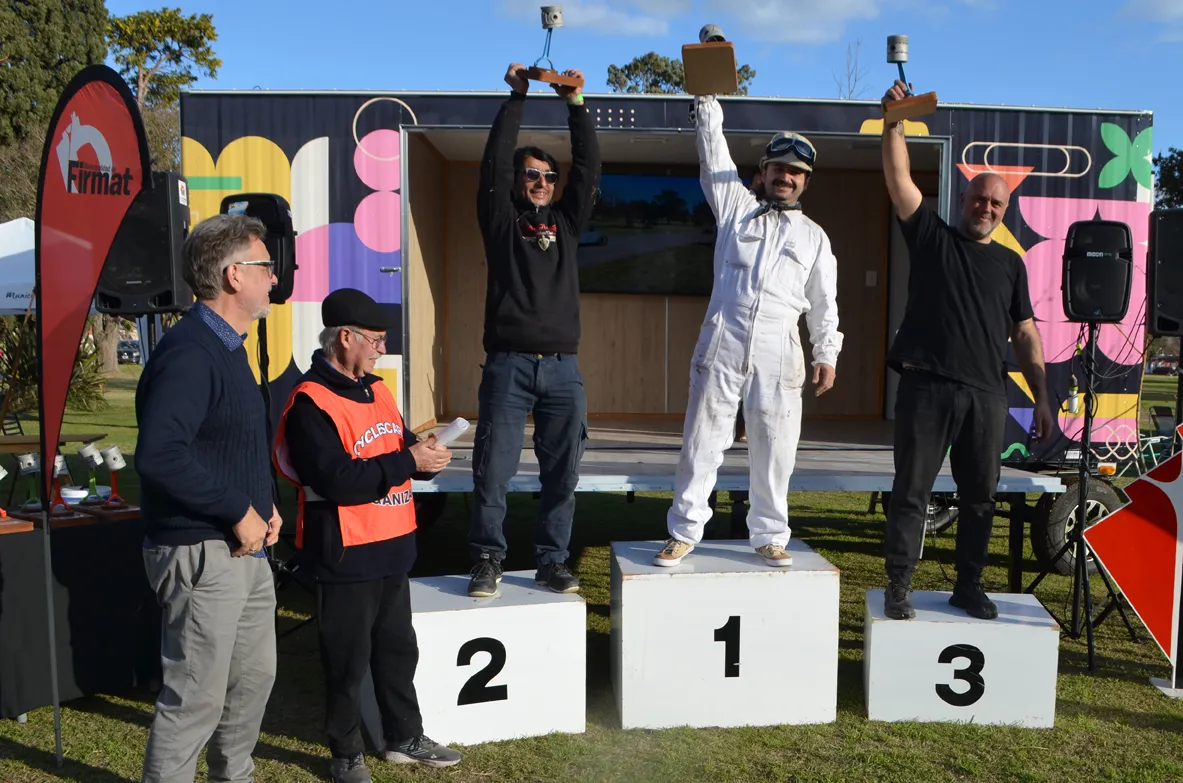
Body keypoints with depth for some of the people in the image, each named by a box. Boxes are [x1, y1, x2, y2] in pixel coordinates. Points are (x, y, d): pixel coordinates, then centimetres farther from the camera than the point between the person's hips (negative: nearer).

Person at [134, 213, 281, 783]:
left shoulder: (226, 346, 12)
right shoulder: (189, 352, -20)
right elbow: (158, 455, -32)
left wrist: (265, 505, 7)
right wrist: (239, 512, -23)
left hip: (244, 549, 10)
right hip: (201, 554, -10)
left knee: (254, 677, 22)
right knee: (196, 697, 1)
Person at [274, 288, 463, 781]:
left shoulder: (374, 389, 11)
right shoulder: (311, 402, -17)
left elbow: (400, 447, 18)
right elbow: (335, 479, -27)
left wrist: (426, 452, -6)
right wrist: (408, 462, -23)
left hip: (390, 550, 9)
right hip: (345, 555, -8)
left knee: (398, 649, 19)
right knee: (348, 661, 6)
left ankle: (405, 739, 35)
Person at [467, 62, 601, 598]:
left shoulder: (566, 222, 18)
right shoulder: (501, 220, 10)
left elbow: (589, 167, 12)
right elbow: (494, 162, 2)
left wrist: (575, 103, 8)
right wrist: (517, 96, 5)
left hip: (562, 367, 3)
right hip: (508, 363, -3)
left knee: (562, 474, 5)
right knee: (493, 471, -3)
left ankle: (552, 562, 15)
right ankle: (487, 560, 9)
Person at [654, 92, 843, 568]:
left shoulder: (814, 237, 16)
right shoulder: (736, 206, 13)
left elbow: (824, 304, 15)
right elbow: (713, 154, 5)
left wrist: (826, 355, 9)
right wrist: (707, 99, -3)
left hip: (779, 356, 1)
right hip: (721, 347, -1)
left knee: (774, 452, 3)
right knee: (702, 442, 0)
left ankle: (769, 537, 17)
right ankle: (683, 533, 9)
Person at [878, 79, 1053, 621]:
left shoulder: (1010, 264, 17)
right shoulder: (932, 237, 9)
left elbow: (1025, 334, 14)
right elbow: (899, 179, -2)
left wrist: (1042, 398, 9)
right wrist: (894, 123, -13)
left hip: (986, 394, 4)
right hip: (927, 387, -3)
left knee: (980, 496, 9)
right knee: (911, 490, -1)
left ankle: (969, 586, 22)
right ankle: (898, 587, 6)